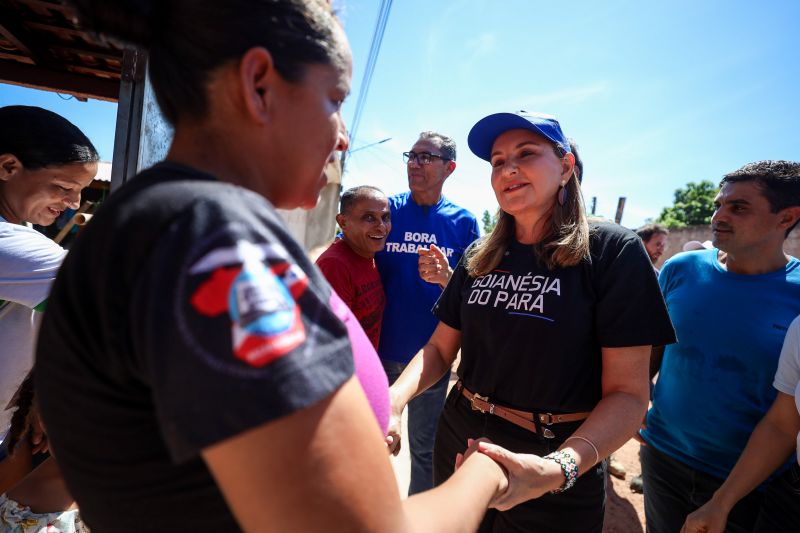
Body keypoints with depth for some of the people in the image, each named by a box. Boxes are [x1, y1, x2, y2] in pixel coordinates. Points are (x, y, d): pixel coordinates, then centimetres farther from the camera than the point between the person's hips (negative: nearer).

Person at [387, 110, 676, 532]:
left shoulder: (613, 252, -13)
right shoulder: (479, 258, 1)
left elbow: (627, 393, -15)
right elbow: (440, 347, 3)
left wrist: (559, 468, -31)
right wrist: (396, 396, -16)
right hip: (460, 441, 5)